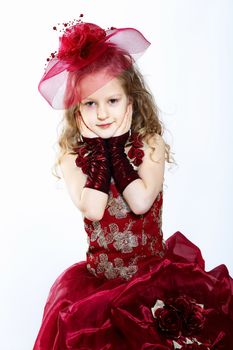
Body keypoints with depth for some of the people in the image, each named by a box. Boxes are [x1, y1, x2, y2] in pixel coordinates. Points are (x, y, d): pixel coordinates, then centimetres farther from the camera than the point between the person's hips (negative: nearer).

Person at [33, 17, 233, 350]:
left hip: (156, 272, 0)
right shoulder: (73, 155, -3)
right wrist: (98, 149, -15)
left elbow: (141, 202, -20)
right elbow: (92, 209, -19)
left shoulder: (150, 145, -5)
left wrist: (116, 147, -15)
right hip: (99, 279, 1)